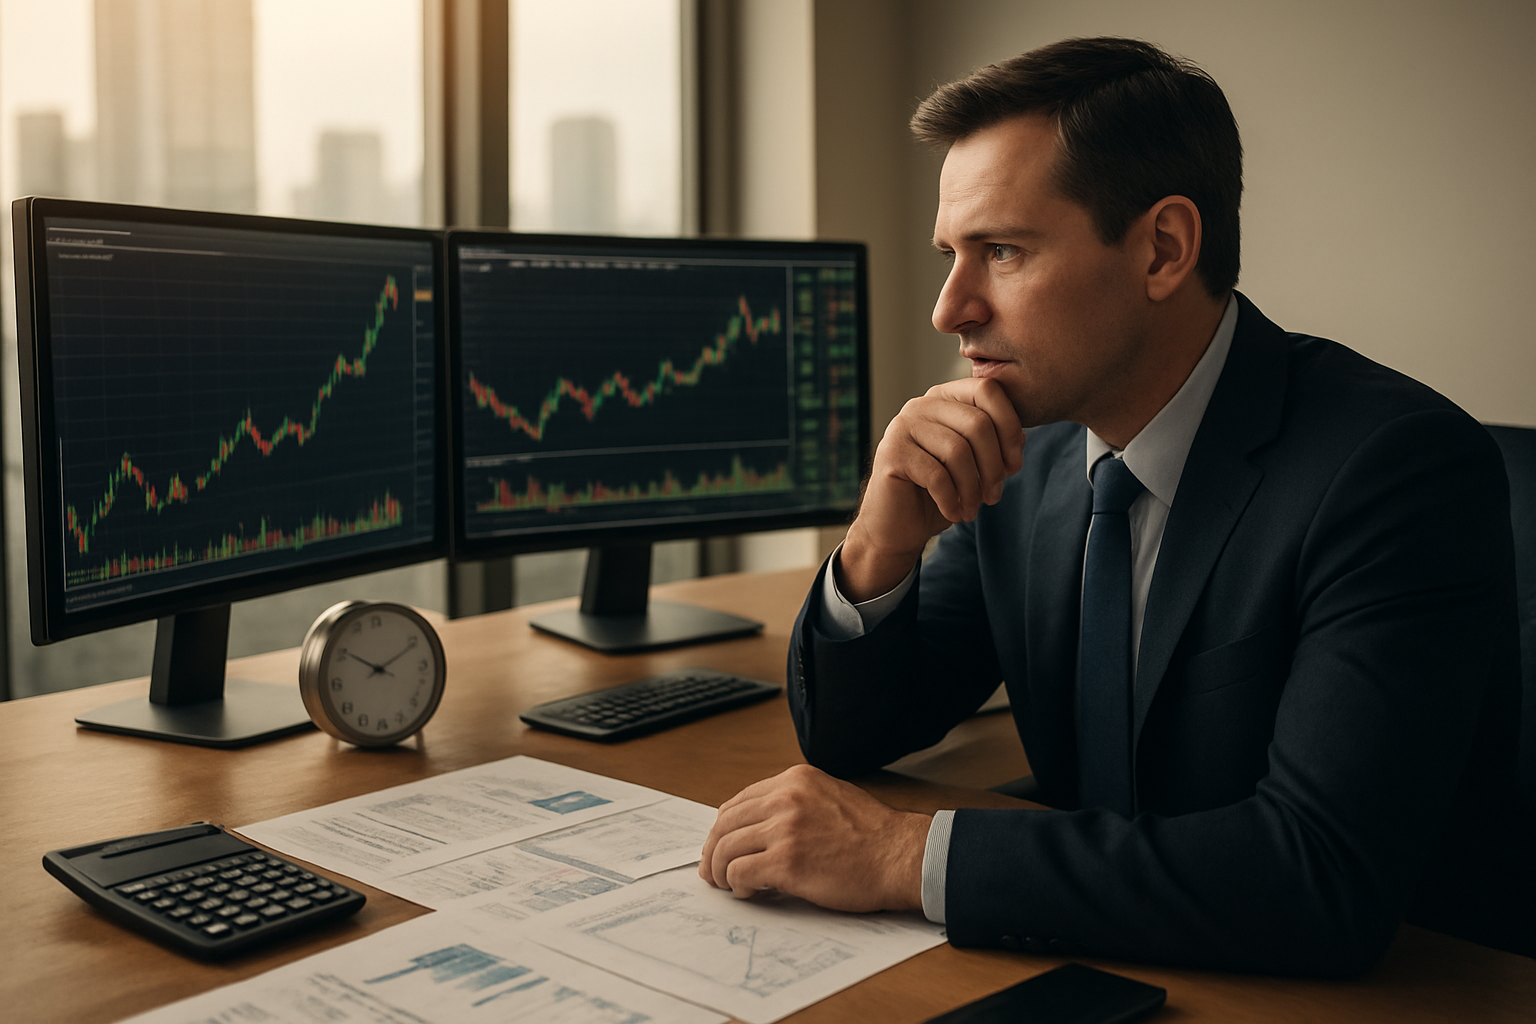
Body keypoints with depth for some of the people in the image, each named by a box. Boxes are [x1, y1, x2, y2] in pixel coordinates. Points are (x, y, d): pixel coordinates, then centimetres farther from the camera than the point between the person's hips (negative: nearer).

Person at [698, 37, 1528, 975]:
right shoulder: (1024, 453, -1)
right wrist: (881, 545, -15)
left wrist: (908, 856, -26)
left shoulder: (1406, 468, -19)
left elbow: (1327, 879, -28)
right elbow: (850, 738, 4)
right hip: (1094, 969, 5)